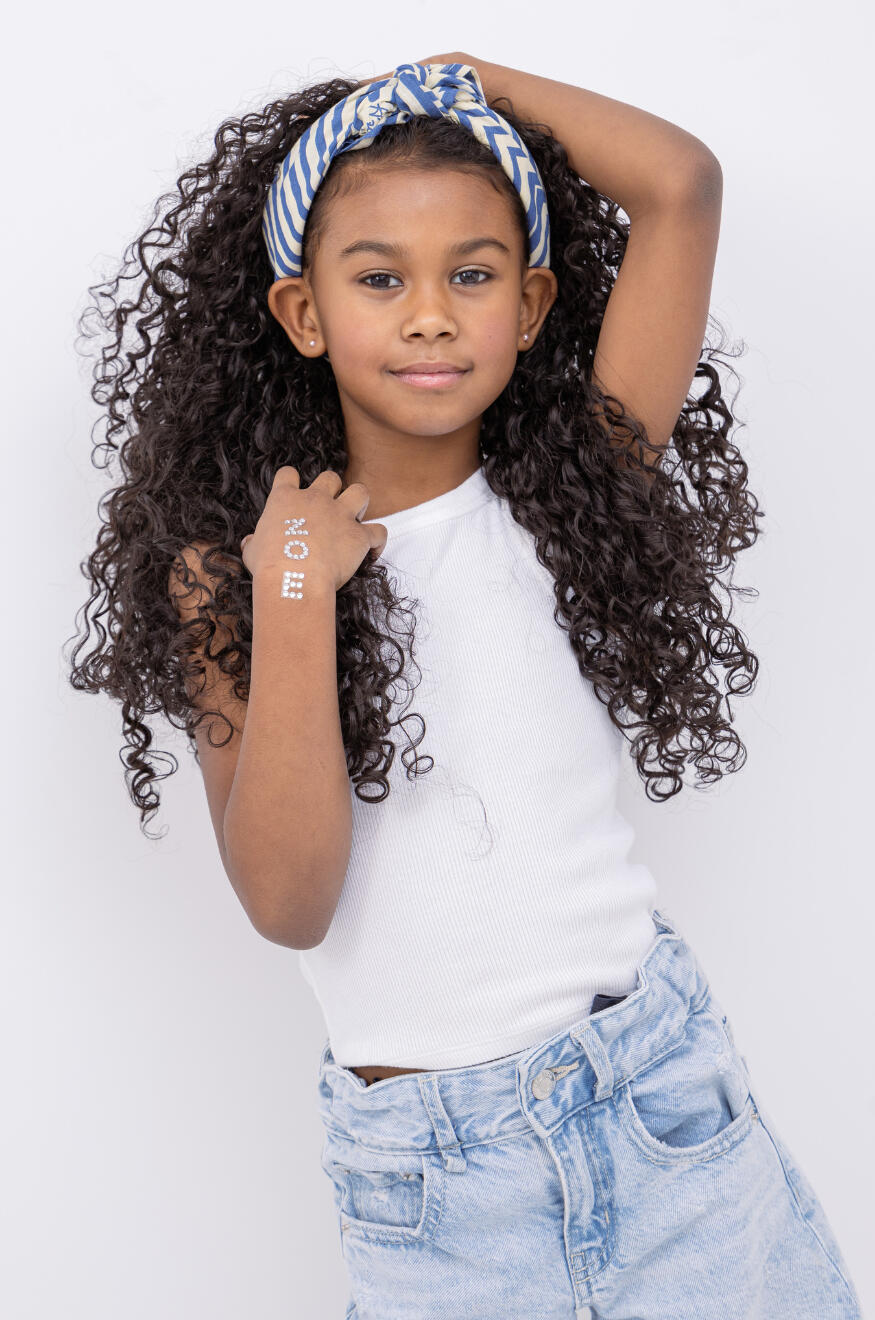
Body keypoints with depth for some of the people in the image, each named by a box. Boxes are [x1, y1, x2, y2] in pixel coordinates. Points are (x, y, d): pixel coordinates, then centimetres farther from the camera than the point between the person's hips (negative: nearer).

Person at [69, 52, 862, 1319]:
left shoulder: (571, 491, -3)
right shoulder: (228, 569, -5)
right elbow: (288, 902, -14)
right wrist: (294, 603, -21)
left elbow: (682, 184, -13)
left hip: (661, 1084, 1)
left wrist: (470, 79, -1)